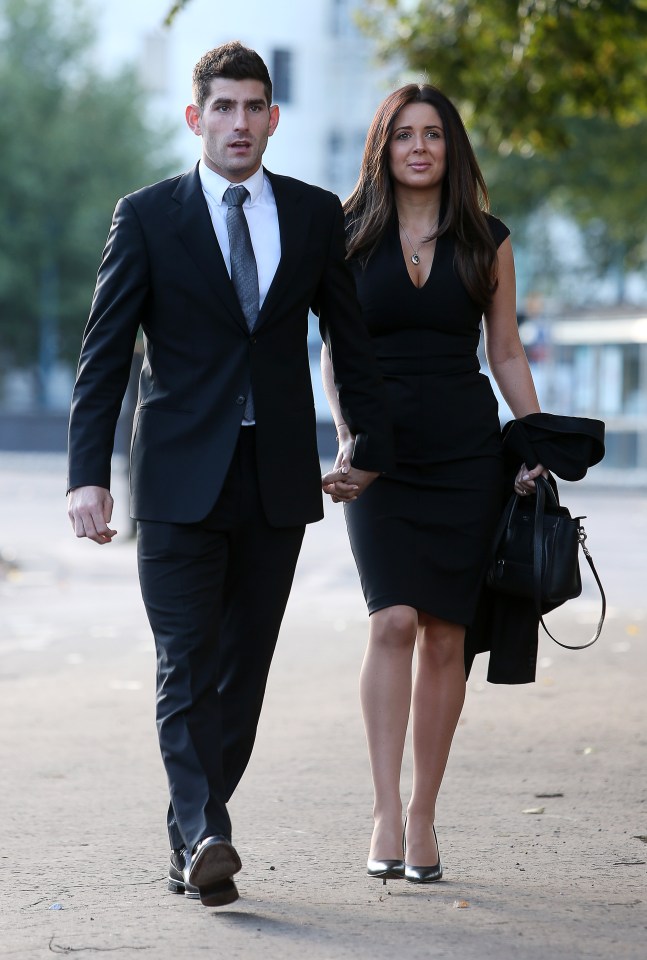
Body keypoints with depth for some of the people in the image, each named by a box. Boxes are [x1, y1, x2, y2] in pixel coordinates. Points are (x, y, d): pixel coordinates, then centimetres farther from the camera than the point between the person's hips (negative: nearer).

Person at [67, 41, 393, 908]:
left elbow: (350, 338, 16)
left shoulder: (315, 216, 7)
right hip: (180, 478, -3)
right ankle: (204, 839, -17)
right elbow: (104, 353, -2)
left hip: (279, 477, 3)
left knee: (243, 668, 5)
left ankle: (195, 839, 14)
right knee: (187, 666, -10)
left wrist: (373, 445, 14)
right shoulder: (147, 217, 0)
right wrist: (88, 473, -10)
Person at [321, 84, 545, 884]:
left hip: (466, 453, 1)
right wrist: (348, 440, -7)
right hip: (381, 455, -1)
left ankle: (423, 815, 11)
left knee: (445, 636, 1)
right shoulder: (350, 238, 5)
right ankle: (385, 813, -15)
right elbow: (335, 353, 7)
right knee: (393, 621, -17)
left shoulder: (486, 241, 7)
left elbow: (506, 352, 11)